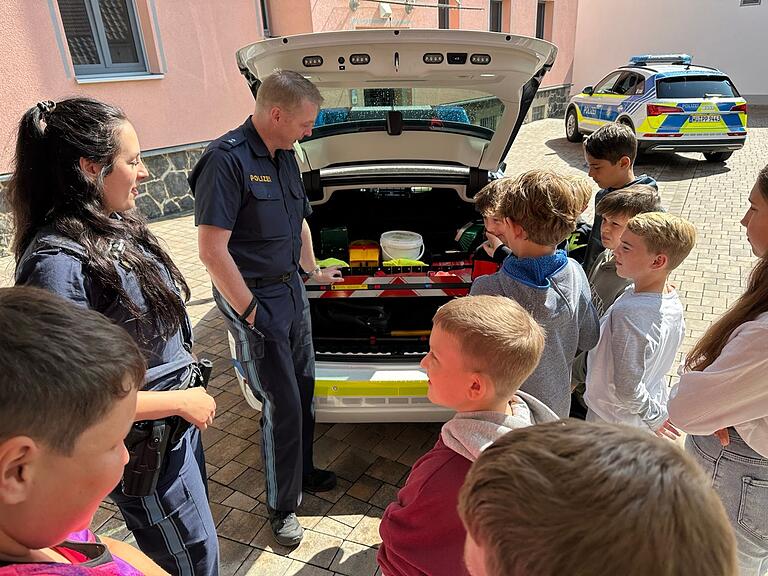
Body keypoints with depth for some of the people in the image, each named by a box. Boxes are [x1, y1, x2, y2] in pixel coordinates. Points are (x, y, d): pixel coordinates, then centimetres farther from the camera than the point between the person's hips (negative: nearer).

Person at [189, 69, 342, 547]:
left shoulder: (285, 158, 8)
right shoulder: (226, 159, -20)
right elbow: (213, 250, -24)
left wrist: (313, 271, 29)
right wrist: (250, 313, -20)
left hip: (291, 289, 9)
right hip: (256, 298, -8)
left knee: (304, 387, 19)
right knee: (283, 405, 1)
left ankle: (303, 471, 41)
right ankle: (282, 506, 22)